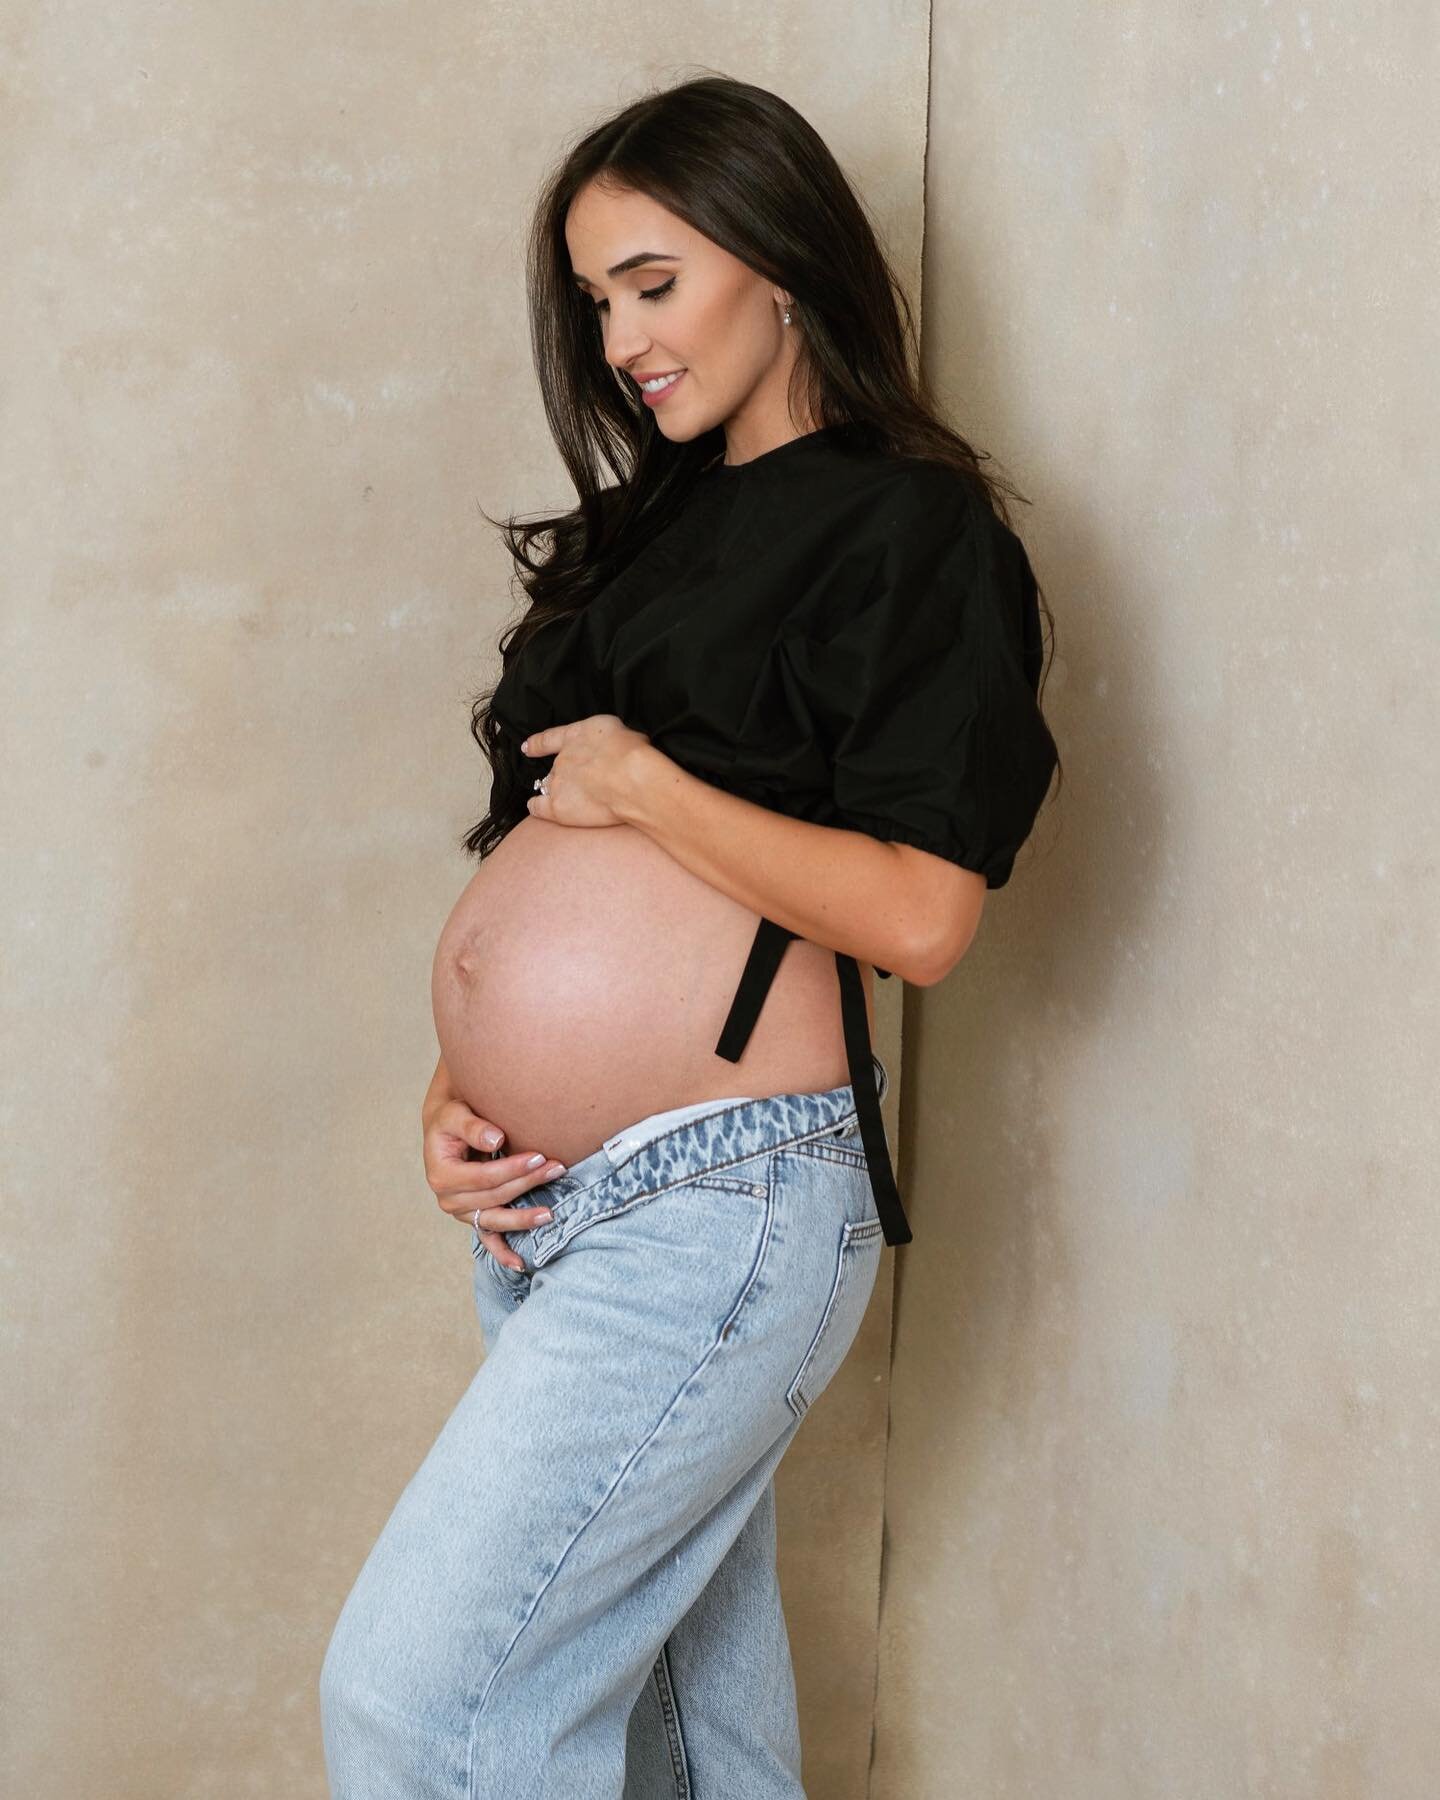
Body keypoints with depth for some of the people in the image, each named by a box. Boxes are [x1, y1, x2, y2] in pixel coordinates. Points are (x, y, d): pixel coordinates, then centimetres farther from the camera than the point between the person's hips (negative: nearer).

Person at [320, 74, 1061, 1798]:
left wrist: (640, 780, -10)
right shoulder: (655, 521, 18)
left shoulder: (914, 531, -5)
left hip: (714, 1203, -8)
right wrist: (455, 1088, 5)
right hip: (544, 1201, 8)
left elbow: (920, 916, -16)